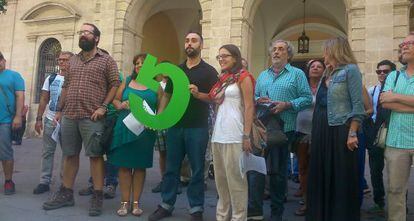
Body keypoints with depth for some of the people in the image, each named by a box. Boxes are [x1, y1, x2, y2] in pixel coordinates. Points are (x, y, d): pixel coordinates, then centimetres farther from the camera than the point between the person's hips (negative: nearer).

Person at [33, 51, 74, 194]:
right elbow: (44, 100, 12)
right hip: (50, 120, 4)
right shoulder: (50, 79, 11)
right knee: (47, 152, 7)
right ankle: (44, 181, 15)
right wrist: (39, 118, 6)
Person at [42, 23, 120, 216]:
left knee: (95, 156, -2)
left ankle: (97, 197, 6)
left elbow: (115, 85, -4)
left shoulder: (106, 60, 2)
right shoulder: (73, 61, 18)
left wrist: (103, 107, -13)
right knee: (69, 155, 12)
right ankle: (66, 194, 23)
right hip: (69, 116, 6)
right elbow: (65, 87, 19)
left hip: (92, 118, -5)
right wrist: (59, 110, 15)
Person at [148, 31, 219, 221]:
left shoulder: (209, 71, 0)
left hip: (197, 127, -4)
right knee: (171, 168, 11)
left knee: (197, 169, 5)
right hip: (175, 125, 4)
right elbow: (167, 95, 14)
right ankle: (166, 205, 23)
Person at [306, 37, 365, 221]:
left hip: (339, 129, -8)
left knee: (341, 177, 0)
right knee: (321, 175, 12)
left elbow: (358, 105, -12)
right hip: (321, 130, 8)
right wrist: (316, 129, 13)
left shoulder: (350, 70, -6)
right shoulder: (327, 74, 17)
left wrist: (352, 133, -19)